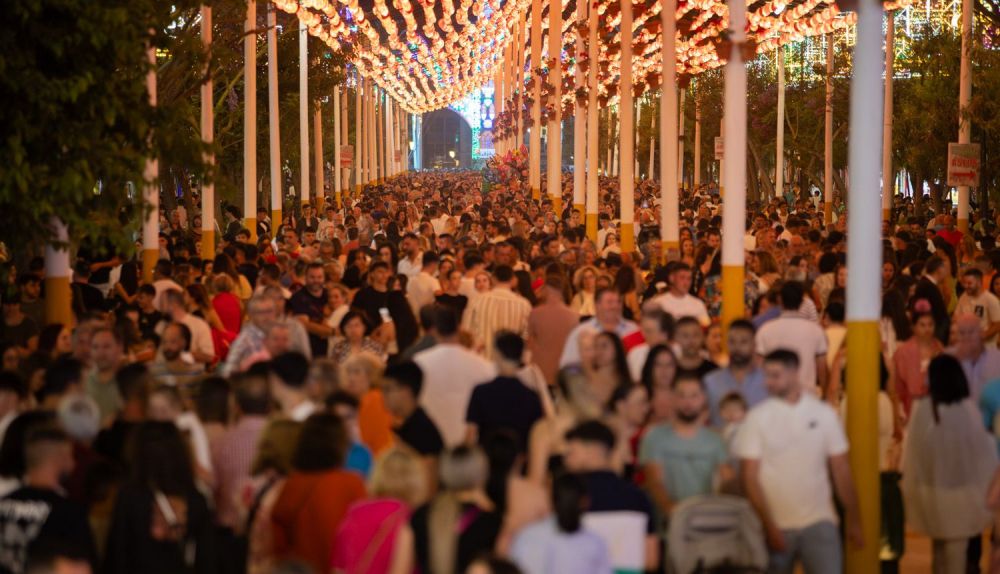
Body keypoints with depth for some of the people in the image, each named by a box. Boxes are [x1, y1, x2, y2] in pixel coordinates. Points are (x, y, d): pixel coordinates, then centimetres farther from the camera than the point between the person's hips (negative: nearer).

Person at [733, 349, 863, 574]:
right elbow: (750, 476, -6)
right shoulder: (757, 418, -4)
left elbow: (841, 470, 7)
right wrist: (768, 526, -12)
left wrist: (853, 520, 5)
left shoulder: (824, 414, 2)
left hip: (819, 522, 1)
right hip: (776, 526, 0)